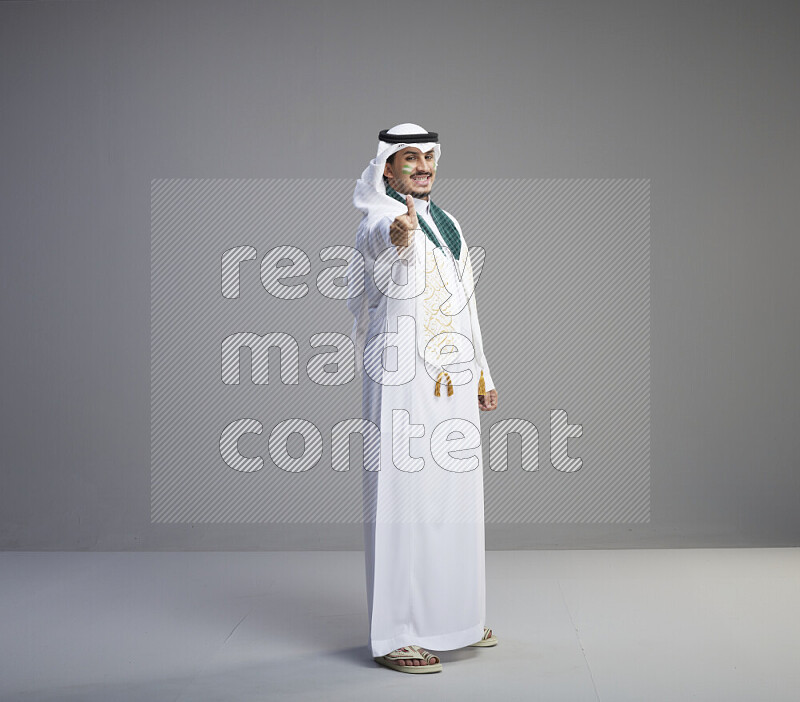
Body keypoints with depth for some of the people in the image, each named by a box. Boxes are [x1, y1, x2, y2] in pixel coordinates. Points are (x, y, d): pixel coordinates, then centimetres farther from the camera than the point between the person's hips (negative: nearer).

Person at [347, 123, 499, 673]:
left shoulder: (446, 224, 17)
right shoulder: (381, 219, -8)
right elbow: (382, 234, -36)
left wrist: (482, 376, 20)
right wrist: (399, 232, -60)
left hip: (453, 381, 8)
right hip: (403, 380, -8)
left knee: (454, 497, 13)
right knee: (404, 498, -7)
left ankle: (452, 617, 26)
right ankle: (395, 635, -2)